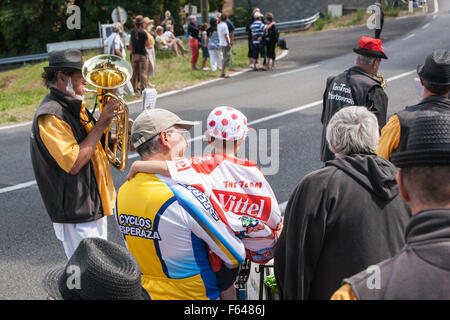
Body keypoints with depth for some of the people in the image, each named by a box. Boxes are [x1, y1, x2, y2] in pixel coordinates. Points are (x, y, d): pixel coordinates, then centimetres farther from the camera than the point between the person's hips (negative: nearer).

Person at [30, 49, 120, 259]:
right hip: (76, 214, -10)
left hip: (95, 206, 10)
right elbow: (74, 163, -27)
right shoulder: (50, 115, -21)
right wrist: (100, 125, -22)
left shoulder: (74, 106, 10)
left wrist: (106, 119, 2)